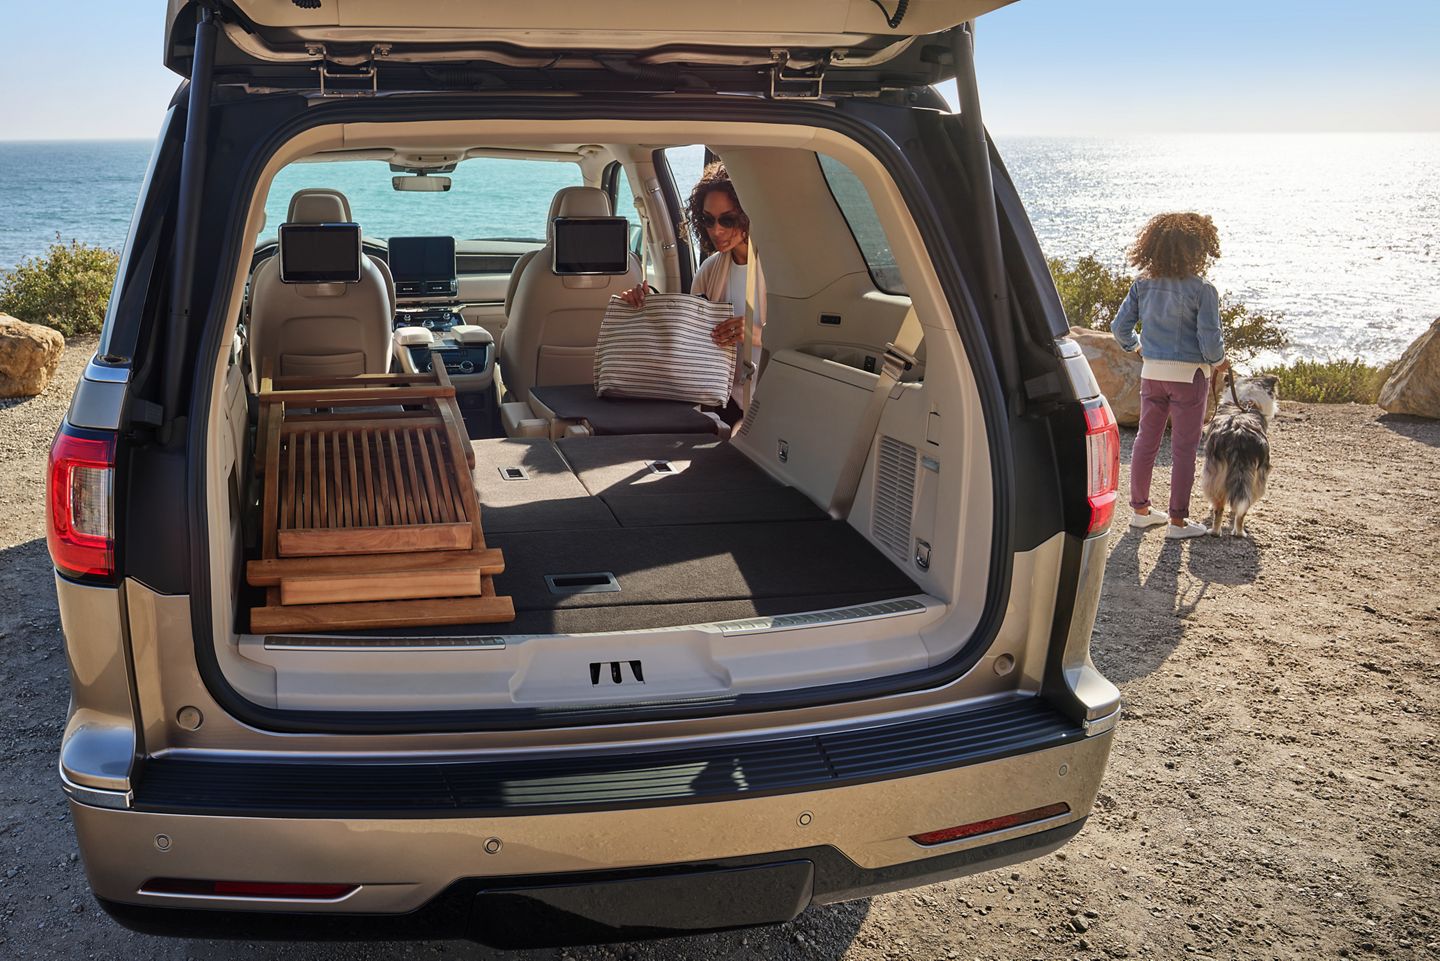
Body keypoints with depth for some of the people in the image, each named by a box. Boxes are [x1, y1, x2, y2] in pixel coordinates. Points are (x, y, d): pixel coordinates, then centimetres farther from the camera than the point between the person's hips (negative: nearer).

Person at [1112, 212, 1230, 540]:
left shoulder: (1144, 285, -1)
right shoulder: (1202, 291, -15)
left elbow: (1120, 326, 2)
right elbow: (1209, 338, -17)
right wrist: (1218, 362, 3)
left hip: (1152, 371, 5)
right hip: (1189, 374, -5)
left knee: (1146, 440, 15)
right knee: (1183, 448, 4)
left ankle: (1141, 509, 24)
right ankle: (1178, 520, 9)